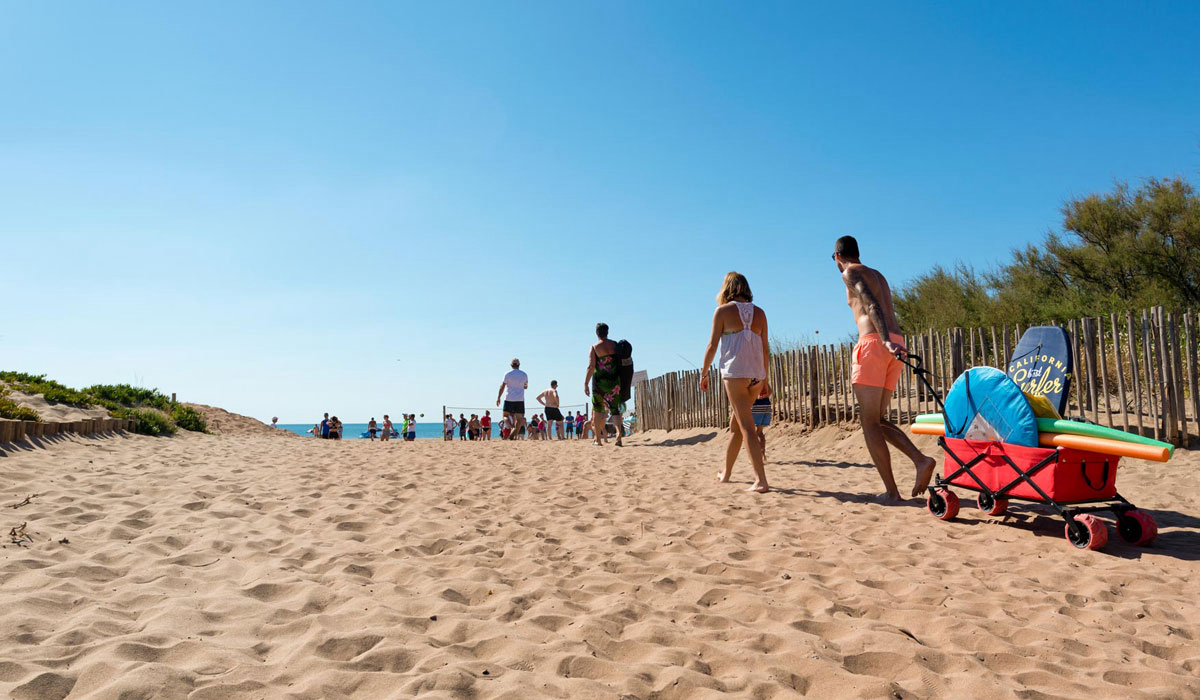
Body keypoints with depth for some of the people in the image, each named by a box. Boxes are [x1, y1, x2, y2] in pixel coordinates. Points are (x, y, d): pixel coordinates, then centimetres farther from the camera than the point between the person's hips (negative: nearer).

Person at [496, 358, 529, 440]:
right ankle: (514, 436, -8)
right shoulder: (524, 375, 7)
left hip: (509, 399, -2)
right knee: (519, 418, 4)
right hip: (520, 400, 2)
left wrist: (498, 397, 3)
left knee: (506, 416, 7)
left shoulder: (508, 375, -2)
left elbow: (502, 386, -3)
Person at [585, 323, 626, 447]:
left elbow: (591, 367, -11)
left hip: (599, 381, -2)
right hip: (614, 381, 2)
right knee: (615, 409, 7)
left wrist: (586, 383, -7)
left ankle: (598, 439, 13)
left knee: (597, 409, 11)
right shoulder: (615, 345, 3)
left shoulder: (594, 347, -5)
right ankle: (619, 433, -16)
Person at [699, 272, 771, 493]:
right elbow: (765, 349, 12)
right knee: (736, 424, 17)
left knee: (746, 427, -7)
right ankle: (726, 472, 28)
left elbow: (712, 345, -2)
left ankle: (761, 480, -15)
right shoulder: (759, 313, 12)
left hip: (735, 372, -5)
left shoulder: (723, 311, 0)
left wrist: (703, 373, 8)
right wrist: (765, 379, 18)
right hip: (756, 373, 5)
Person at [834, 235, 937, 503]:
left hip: (874, 343, -8)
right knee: (878, 420, 13)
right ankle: (921, 460, -8)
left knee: (870, 423, -5)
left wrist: (886, 341, -27)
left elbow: (872, 305, -14)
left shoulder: (851, 272, 2)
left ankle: (891, 491, -9)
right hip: (895, 343, 8)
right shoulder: (878, 275, 28)